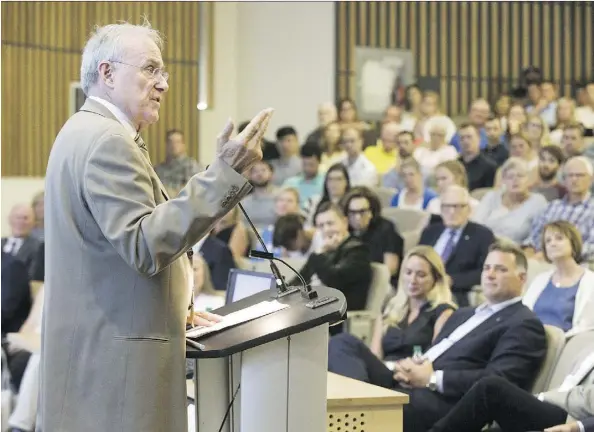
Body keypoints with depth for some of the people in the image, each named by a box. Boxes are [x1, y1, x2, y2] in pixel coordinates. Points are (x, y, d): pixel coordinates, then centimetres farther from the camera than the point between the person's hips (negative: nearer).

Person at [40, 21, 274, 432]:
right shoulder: (108, 140, -16)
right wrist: (224, 174, -27)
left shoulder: (87, 133, 18)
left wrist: (175, 310, 21)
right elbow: (145, 247, -24)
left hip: (95, 347, 11)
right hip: (116, 356, -11)